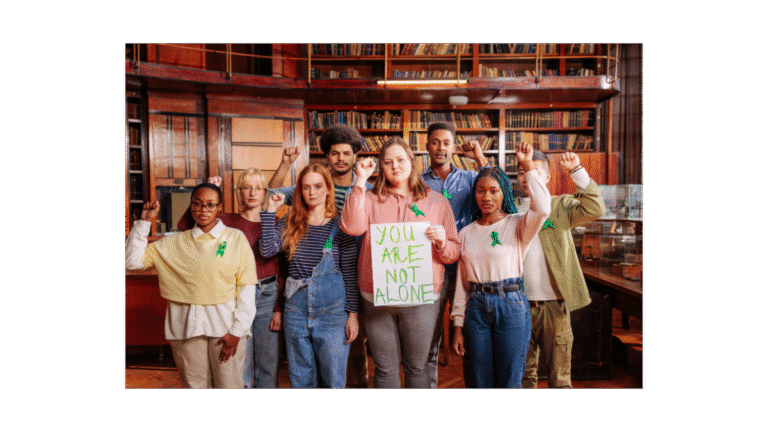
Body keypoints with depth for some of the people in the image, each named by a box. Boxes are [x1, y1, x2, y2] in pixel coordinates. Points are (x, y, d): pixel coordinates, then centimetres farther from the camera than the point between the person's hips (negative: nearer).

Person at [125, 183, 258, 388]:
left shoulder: (236, 238, 1)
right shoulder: (175, 243, 8)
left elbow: (247, 287, -3)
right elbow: (132, 261, 5)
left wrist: (236, 331, -8)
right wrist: (144, 222, 1)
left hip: (225, 324, -2)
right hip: (186, 325, 2)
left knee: (229, 384, 4)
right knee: (194, 384, 11)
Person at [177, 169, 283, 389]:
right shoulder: (228, 221, 0)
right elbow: (184, 225, -13)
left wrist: (279, 308, -2)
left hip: (268, 296, 1)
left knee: (268, 365, 11)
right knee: (240, 365, 8)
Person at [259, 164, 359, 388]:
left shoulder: (340, 226, -2)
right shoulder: (290, 223, 8)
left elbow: (350, 273, -2)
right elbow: (267, 249, -8)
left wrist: (353, 314, -6)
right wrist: (270, 211, -6)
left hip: (331, 311, -3)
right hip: (296, 310, 3)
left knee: (332, 378, 4)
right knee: (300, 380, 14)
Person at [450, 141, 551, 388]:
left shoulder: (517, 225, -1)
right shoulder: (466, 233, 9)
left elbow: (542, 209, -25)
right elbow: (462, 282, 10)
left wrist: (527, 165, -19)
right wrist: (458, 326, 8)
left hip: (511, 304, -3)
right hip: (476, 307, 3)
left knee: (509, 382, 6)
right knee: (480, 381, 12)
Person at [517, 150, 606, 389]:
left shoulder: (560, 206, 3)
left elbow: (595, 209, -12)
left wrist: (576, 170, -17)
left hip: (554, 306, -1)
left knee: (559, 378, 9)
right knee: (523, 375, 15)